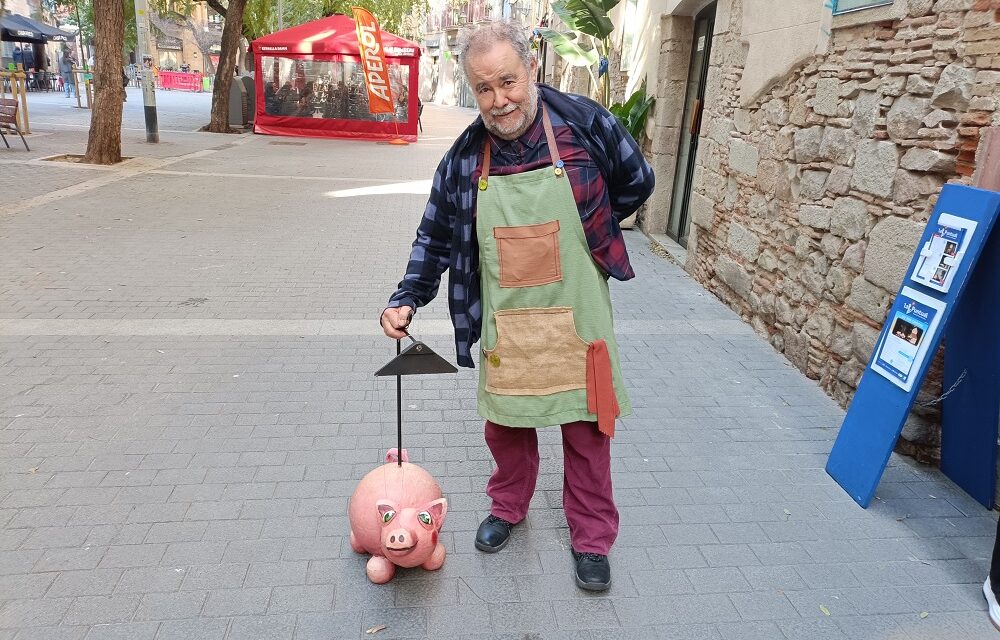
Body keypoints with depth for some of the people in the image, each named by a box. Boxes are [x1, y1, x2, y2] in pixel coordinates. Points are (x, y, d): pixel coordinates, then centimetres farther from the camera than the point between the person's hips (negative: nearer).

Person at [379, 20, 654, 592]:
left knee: (587, 429, 9)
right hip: (505, 324, 2)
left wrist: (581, 232, 8)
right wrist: (408, 299, -4)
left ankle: (592, 538, 29)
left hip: (575, 317, -2)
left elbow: (637, 183, 6)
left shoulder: (585, 124, -10)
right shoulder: (464, 158, -3)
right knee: (506, 423, 15)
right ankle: (508, 507, 42)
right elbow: (436, 239, 6)